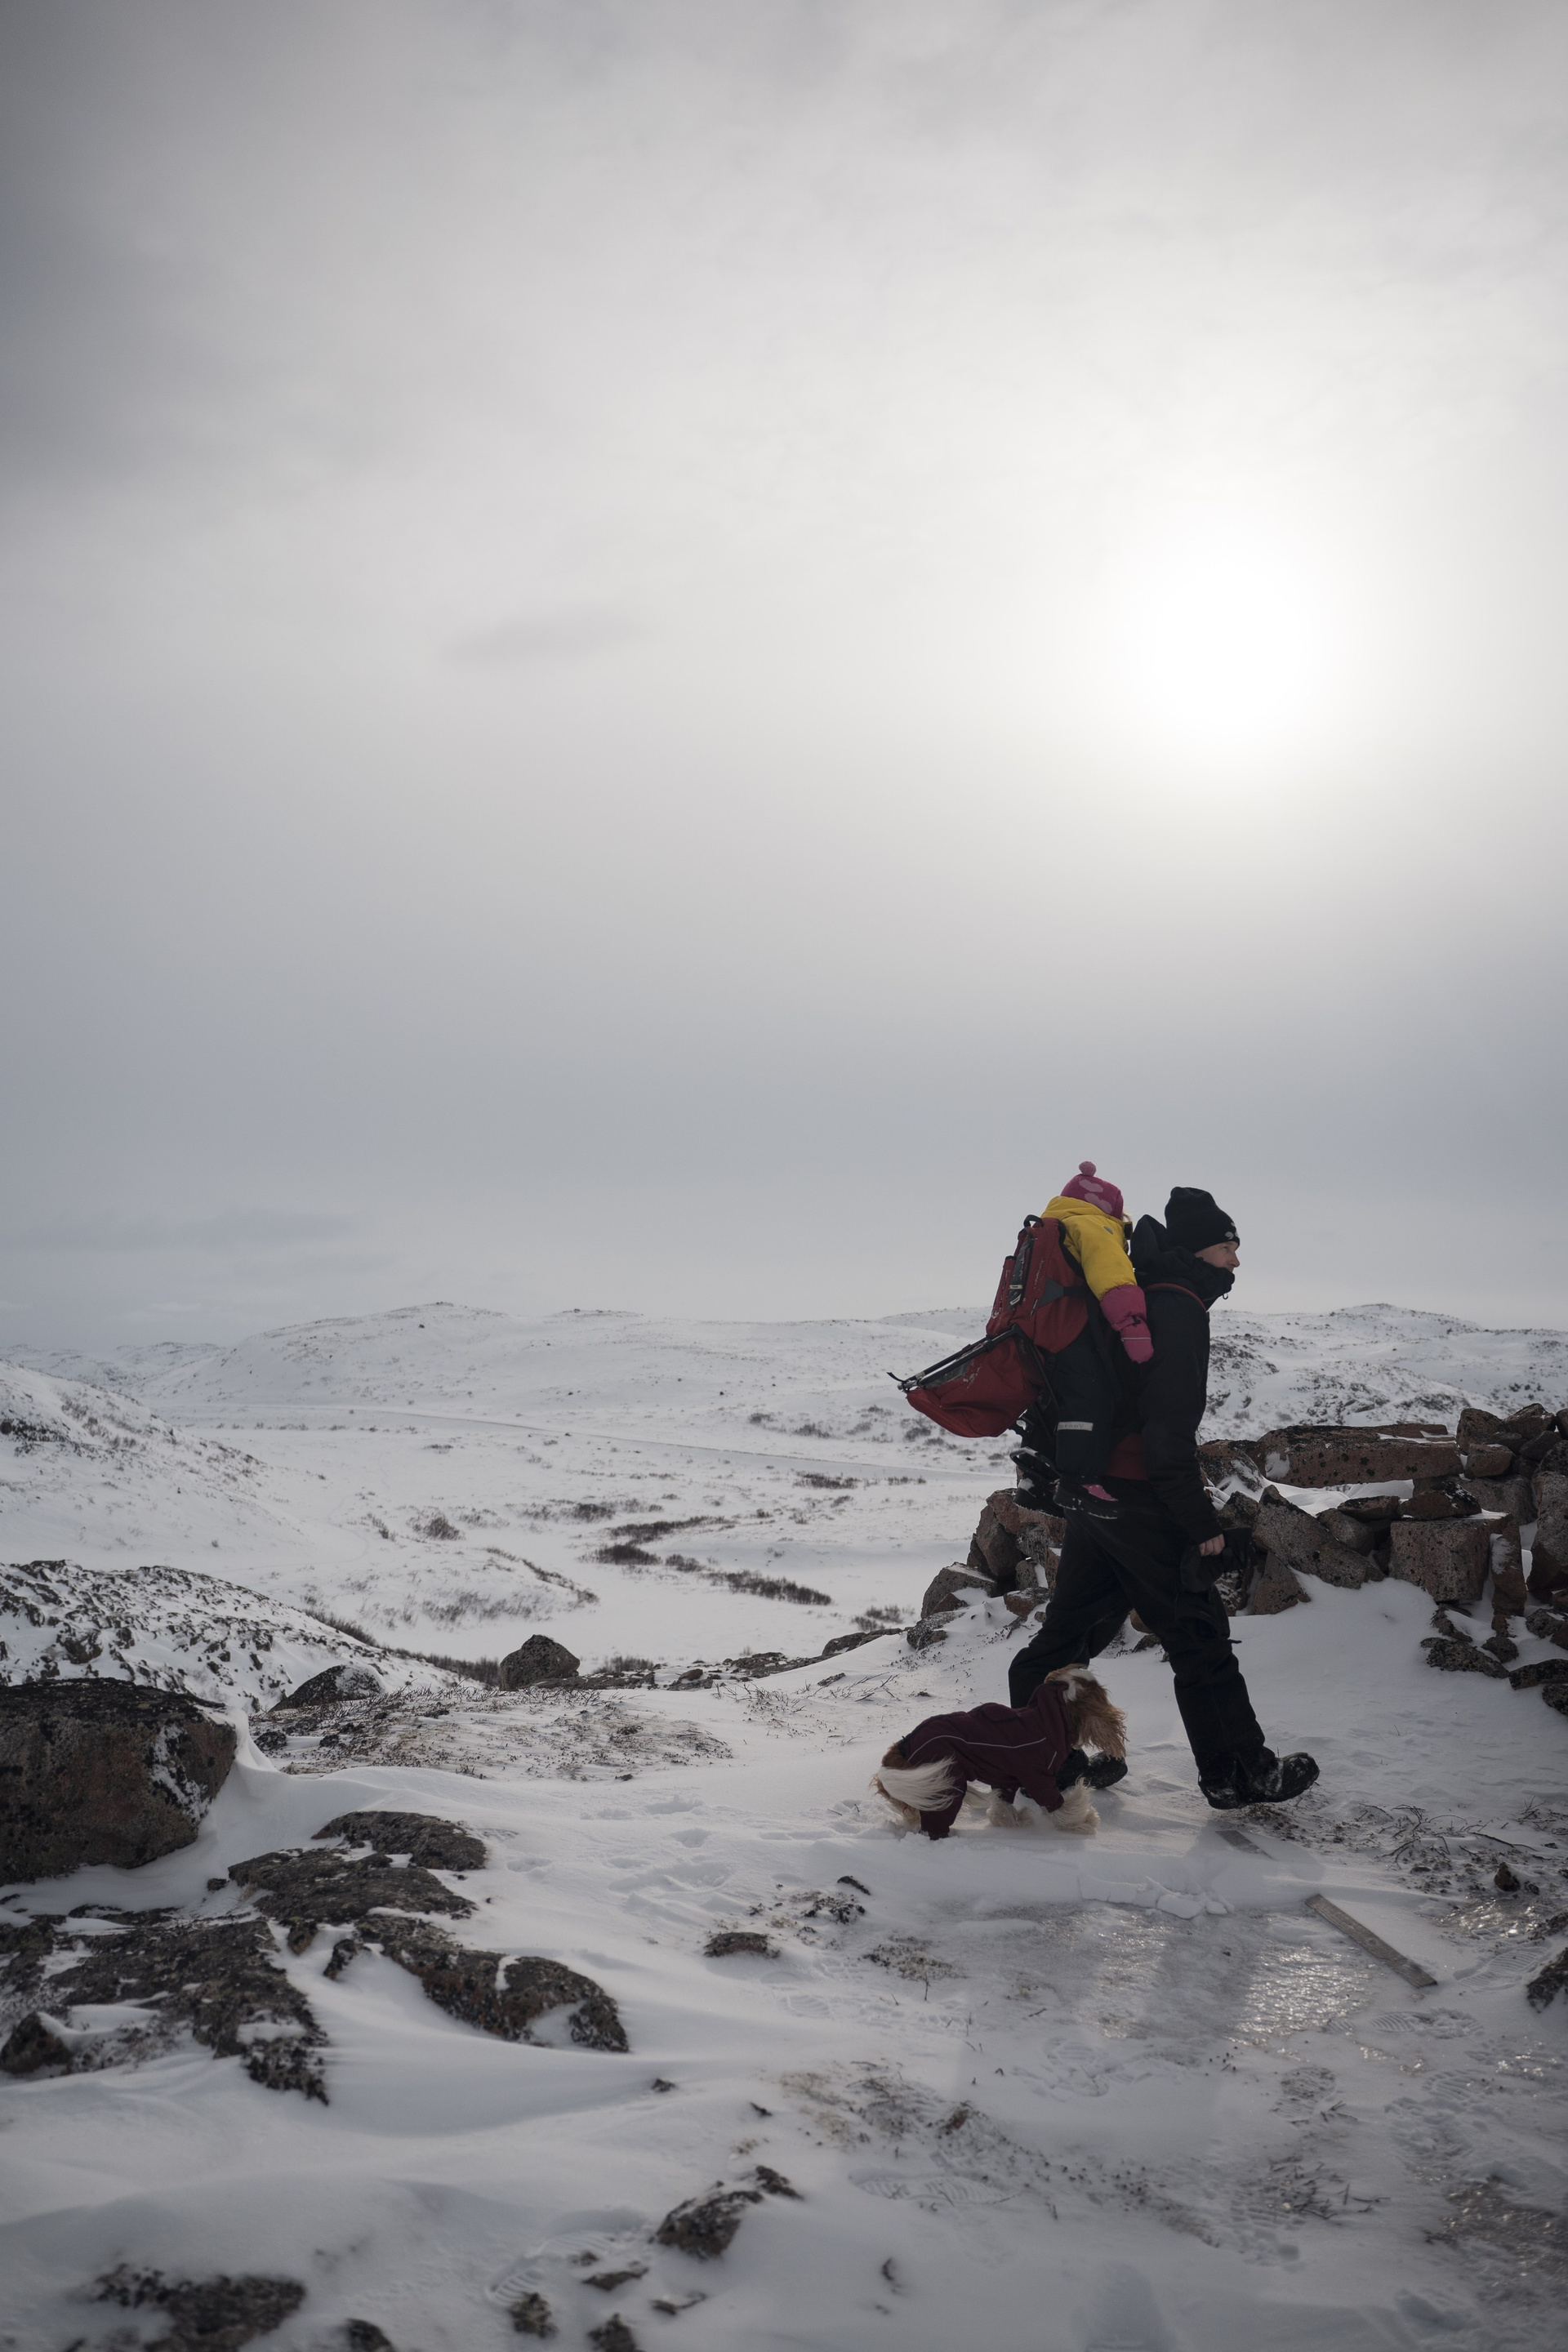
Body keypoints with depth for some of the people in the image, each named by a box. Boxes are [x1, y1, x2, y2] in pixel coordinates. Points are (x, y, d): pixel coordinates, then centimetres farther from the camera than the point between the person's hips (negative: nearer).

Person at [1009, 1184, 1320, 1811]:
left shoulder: (1134, 1296, 15)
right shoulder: (1178, 1308, -16)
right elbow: (1170, 1430, -21)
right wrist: (1201, 1521, -16)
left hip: (1091, 1494, 9)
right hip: (1141, 1504, -9)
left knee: (1073, 1626, 16)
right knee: (1199, 1640, 3)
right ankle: (1240, 1773, 14)